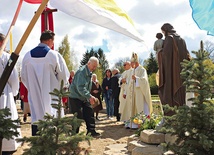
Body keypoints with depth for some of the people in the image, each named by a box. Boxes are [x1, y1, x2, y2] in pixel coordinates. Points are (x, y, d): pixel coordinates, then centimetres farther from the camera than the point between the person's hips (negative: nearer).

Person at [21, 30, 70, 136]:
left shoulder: (28, 55, 0)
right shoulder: (54, 55, -11)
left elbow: (23, 77, 8)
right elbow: (64, 75, -5)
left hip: (34, 96, 3)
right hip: (51, 95, -3)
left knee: (36, 119, 8)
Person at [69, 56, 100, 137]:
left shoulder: (89, 73, 8)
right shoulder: (81, 72, -21)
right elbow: (80, 87, -30)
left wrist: (90, 97, 6)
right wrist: (89, 96, -35)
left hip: (84, 98, 9)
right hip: (75, 98, -9)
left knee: (89, 113, 5)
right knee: (78, 117, -5)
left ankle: (91, 131, 13)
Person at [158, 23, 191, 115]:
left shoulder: (169, 38, -6)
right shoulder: (181, 39, 16)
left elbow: (165, 53, -17)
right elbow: (186, 54, 14)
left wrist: (160, 53, 3)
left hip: (171, 68, -7)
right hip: (181, 69, 8)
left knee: (170, 90, -8)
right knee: (180, 91, 9)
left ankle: (171, 113, -11)